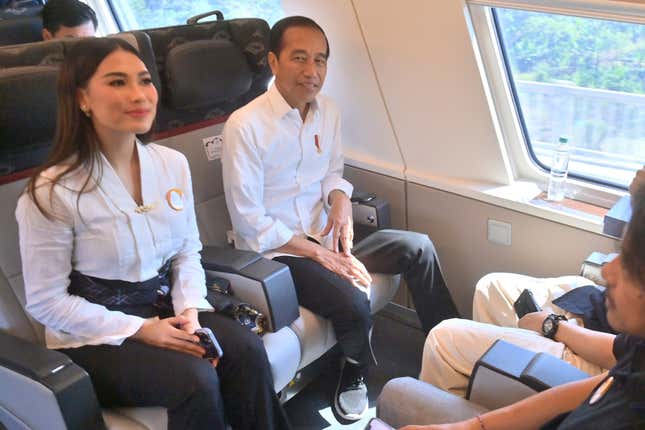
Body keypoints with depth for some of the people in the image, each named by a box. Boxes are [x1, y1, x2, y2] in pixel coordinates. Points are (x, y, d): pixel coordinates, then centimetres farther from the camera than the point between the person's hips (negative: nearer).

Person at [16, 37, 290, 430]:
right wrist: (138, 329, -19)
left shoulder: (173, 164, 0)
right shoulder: (52, 193, -15)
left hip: (165, 309, 5)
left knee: (245, 349, -22)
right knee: (196, 380, -27)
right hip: (93, 336, -4)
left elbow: (188, 252, 7)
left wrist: (189, 309, -12)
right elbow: (46, 301, -11)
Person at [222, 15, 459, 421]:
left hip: (325, 235, 6)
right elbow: (249, 222, -17)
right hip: (277, 251, -6)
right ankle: (356, 375, 7)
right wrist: (320, 255, -20)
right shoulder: (245, 126, -18)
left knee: (418, 247, -8)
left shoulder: (328, 111, 1)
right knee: (354, 303, -27)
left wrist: (341, 202, -11)